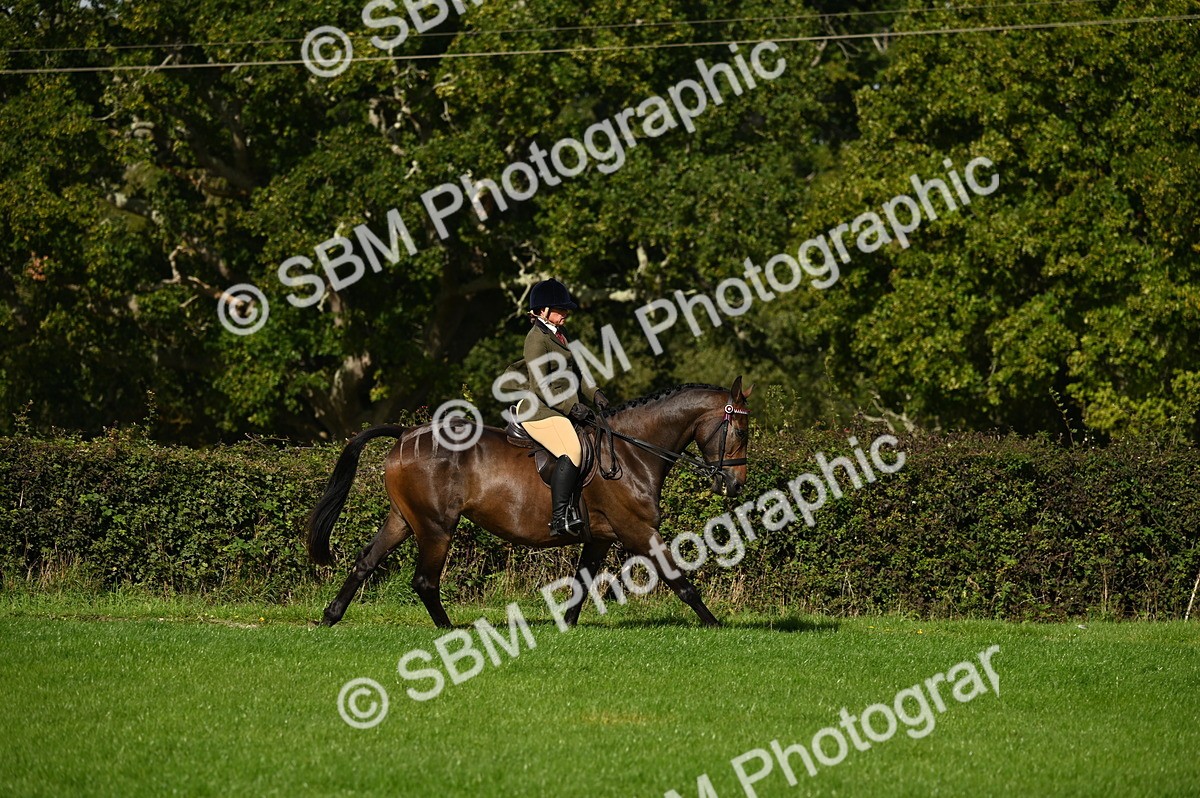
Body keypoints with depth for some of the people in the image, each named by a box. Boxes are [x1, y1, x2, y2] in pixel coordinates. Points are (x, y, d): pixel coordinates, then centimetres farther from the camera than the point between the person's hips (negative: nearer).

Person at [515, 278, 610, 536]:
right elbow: (540, 386, -18)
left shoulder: (558, 336, 18)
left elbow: (574, 374, 24)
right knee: (572, 452, -30)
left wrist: (594, 394, 8)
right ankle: (559, 519, -33)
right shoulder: (537, 338, -12)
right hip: (540, 410, -11)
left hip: (563, 408, 11)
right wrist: (571, 407, -20)